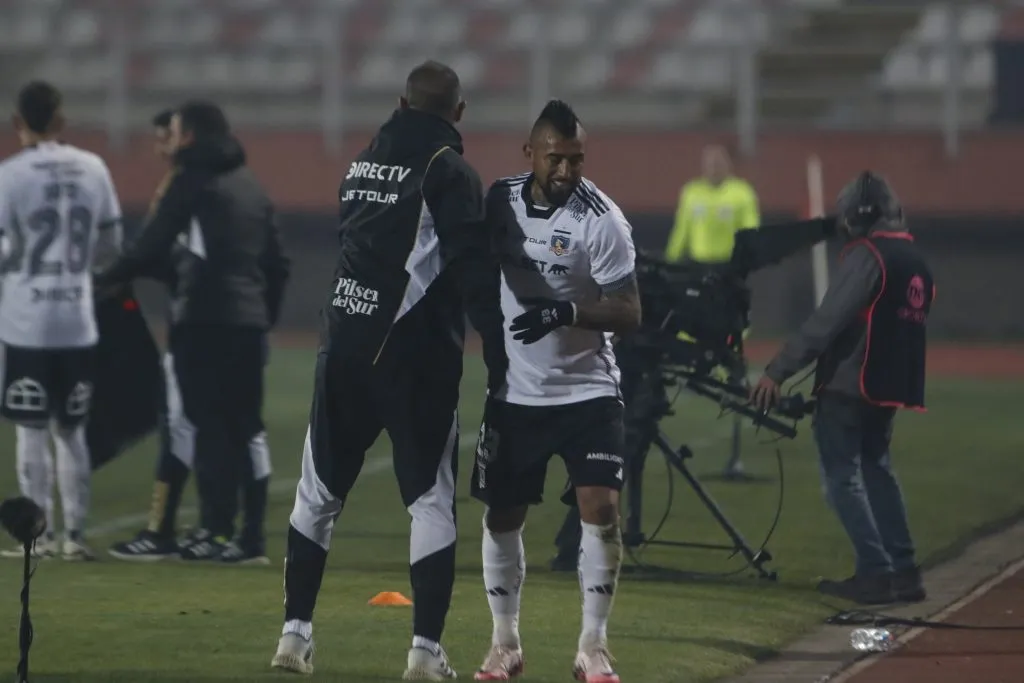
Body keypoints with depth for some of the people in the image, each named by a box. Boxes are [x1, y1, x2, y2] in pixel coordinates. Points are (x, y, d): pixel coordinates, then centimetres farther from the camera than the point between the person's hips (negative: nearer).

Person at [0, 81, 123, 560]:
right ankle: (74, 534, 11)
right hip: (78, 322, 4)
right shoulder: (92, 169, 3)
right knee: (70, 431, 13)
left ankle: (40, 535, 2)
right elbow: (110, 243, 9)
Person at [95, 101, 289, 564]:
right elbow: (276, 263, 18)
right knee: (246, 428, 8)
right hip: (249, 320, 7)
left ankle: (217, 531, -10)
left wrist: (105, 280, 6)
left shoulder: (191, 182, -4)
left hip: (204, 321, -7)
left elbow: (151, 250, -6)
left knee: (207, 426, -5)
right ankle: (252, 535, 5)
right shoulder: (250, 186, 18)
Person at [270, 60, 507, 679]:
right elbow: (475, 273, -15)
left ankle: (296, 633, 13)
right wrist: (496, 357, -14)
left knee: (320, 491, 14)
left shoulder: (364, 164, 13)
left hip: (344, 345, 6)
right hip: (416, 354, -6)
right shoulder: (449, 171, -8)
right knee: (431, 499, 2)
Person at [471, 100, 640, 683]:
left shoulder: (601, 220, -13)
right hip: (515, 393, 4)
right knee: (502, 516, 7)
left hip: (587, 392, -4)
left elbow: (629, 314, -16)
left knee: (601, 509, -14)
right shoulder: (499, 201, 0)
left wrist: (565, 312, -30)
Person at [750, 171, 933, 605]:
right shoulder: (916, 261, 11)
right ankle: (904, 572, 14)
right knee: (876, 471, 18)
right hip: (888, 388, 8)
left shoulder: (866, 256, -15)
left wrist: (778, 372, -20)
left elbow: (825, 323, -20)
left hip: (847, 386, -8)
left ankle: (876, 572, -9)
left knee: (843, 476, -2)